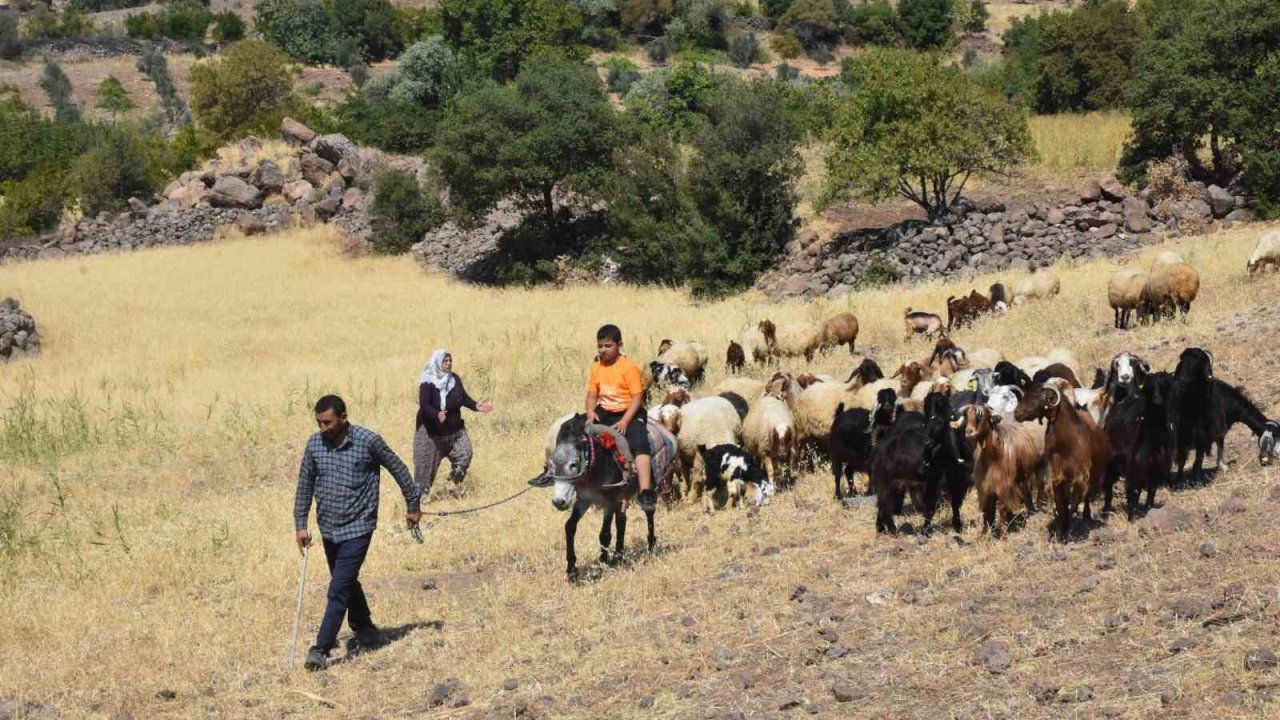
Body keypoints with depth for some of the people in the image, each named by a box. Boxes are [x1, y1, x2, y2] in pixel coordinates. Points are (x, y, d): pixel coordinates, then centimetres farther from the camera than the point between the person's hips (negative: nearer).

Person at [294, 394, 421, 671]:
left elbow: (398, 469, -1)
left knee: (339, 589, -11)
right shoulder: (314, 444, -2)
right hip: (329, 528, 5)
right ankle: (366, 632, 38)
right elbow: (305, 485, 7)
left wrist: (413, 505, 7)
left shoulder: (369, 441, -14)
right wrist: (301, 525, 2)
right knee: (348, 584, 19)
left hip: (357, 527, -5)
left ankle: (321, 649, -10)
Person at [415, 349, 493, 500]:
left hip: (454, 428, 6)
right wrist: (437, 414, -45)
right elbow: (424, 405, -27)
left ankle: (454, 485, 19)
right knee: (428, 462, 1)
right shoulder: (428, 383, -19)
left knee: (464, 453, 2)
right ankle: (422, 493, 15)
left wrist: (476, 406, -12)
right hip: (432, 431, -6)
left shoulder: (455, 379, 1)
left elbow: (464, 397, 7)